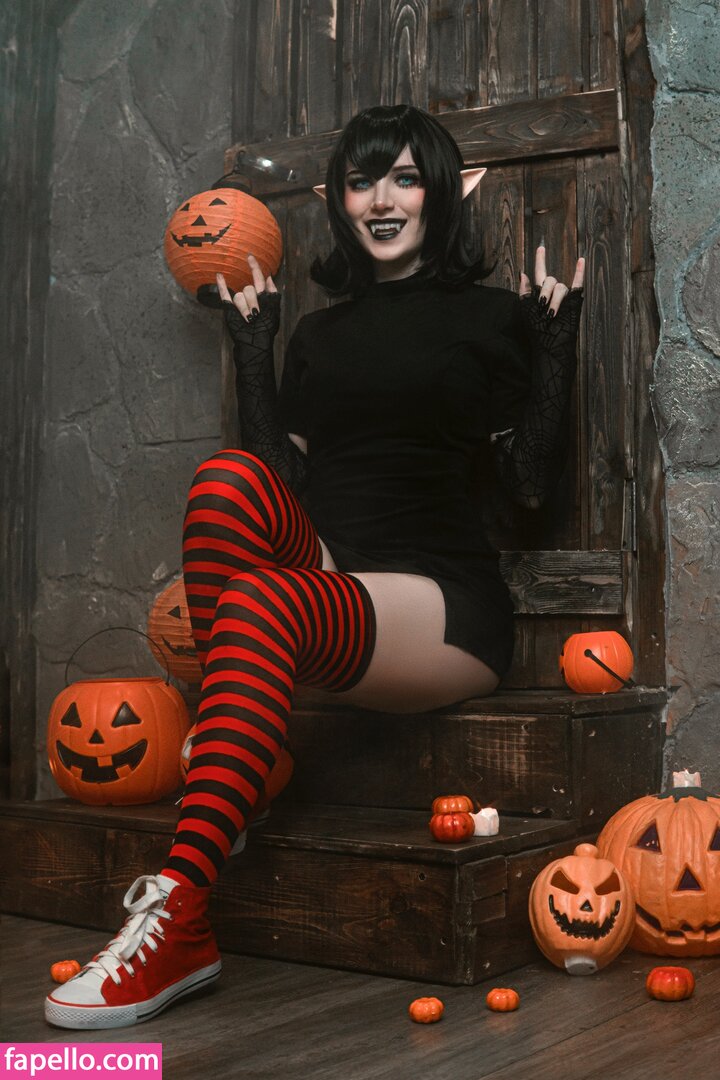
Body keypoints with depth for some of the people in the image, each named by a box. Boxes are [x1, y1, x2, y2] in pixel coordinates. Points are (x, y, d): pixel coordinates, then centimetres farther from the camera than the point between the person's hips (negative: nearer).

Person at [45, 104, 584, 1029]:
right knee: (230, 482, -27)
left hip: (447, 610, -4)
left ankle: (179, 916, -39)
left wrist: (555, 346, -4)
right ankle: (233, 750, -28)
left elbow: (532, 483, 2)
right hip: (323, 583, 4)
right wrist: (252, 349, 16)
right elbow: (284, 472, 13)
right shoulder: (321, 334, 21)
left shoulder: (490, 317, 8)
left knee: (262, 601, -35)